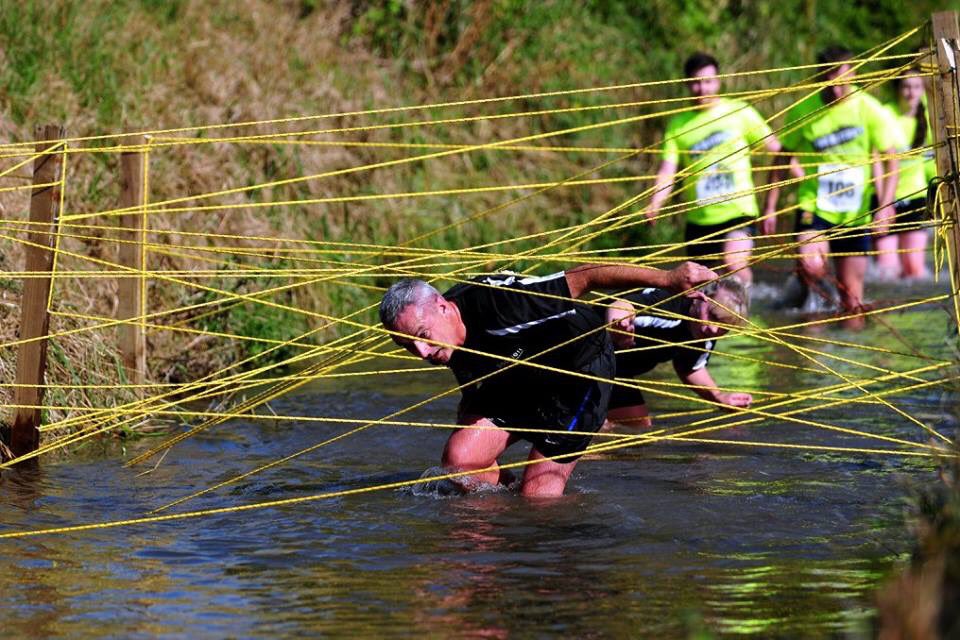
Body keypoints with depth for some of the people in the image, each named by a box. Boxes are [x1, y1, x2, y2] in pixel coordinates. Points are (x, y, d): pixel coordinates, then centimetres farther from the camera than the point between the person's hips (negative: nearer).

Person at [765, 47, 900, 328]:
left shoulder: (869, 109, -5)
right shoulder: (803, 110, -4)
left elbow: (891, 160, -4)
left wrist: (884, 207, -16)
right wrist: (770, 208, 3)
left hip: (855, 214, 1)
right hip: (813, 207, -1)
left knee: (852, 292, 2)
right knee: (811, 267, -28)